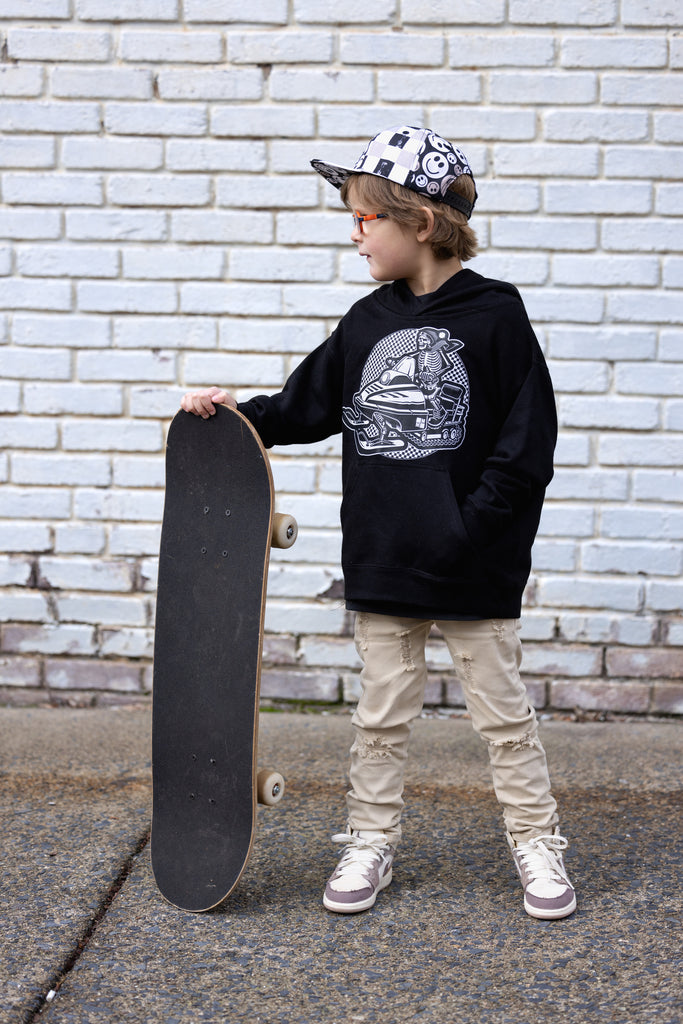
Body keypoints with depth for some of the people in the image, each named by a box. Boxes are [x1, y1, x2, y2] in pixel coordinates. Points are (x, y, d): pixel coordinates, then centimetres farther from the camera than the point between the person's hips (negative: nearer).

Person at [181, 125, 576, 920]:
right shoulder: (366, 323, 6)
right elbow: (308, 405, 14)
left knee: (501, 711, 8)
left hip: (475, 571, -4)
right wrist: (240, 415, -2)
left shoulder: (494, 315, -8)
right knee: (382, 714, 13)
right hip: (382, 564, 4)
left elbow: (527, 445, -9)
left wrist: (467, 534, -14)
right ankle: (370, 843, 26)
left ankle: (535, 842, 23)